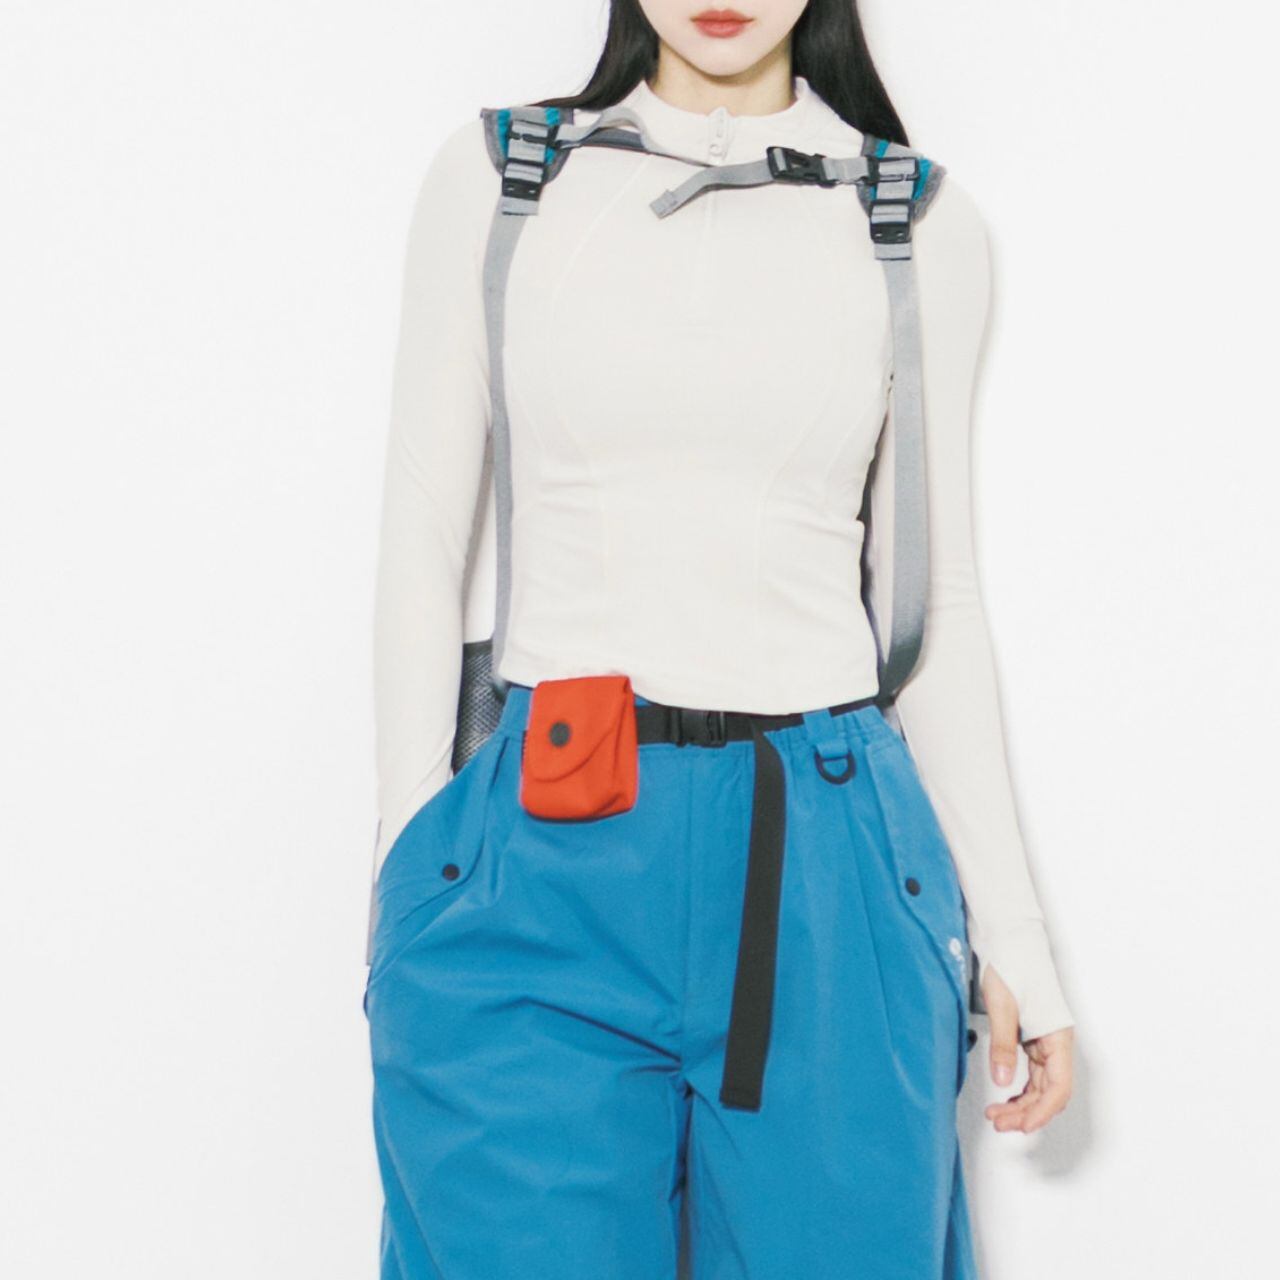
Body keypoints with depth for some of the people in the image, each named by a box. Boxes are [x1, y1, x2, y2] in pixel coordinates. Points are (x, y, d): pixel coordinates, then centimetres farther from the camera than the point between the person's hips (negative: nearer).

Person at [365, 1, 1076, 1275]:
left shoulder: (921, 222, 7)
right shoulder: (494, 176, 5)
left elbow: (933, 591, 9)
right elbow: (421, 552, 6)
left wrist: (1012, 934, 8)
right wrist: (406, 877, 1)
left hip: (830, 869, 1)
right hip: (539, 857, -1)